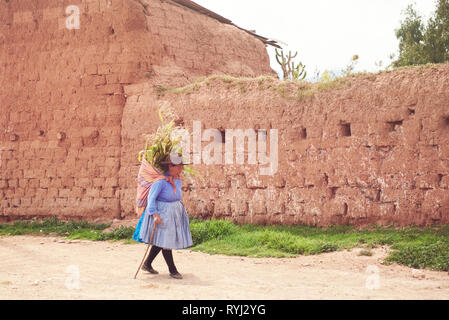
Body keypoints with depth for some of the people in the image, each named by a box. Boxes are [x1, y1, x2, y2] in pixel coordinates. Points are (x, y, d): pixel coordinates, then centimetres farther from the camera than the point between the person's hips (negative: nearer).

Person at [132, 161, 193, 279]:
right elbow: (151, 198, -20)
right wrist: (155, 214, -28)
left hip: (174, 214, 8)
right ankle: (172, 270, 3)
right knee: (164, 241, -5)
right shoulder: (160, 182, -15)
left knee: (160, 241, 13)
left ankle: (147, 264, 26)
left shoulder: (178, 182, 8)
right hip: (161, 214, -8)